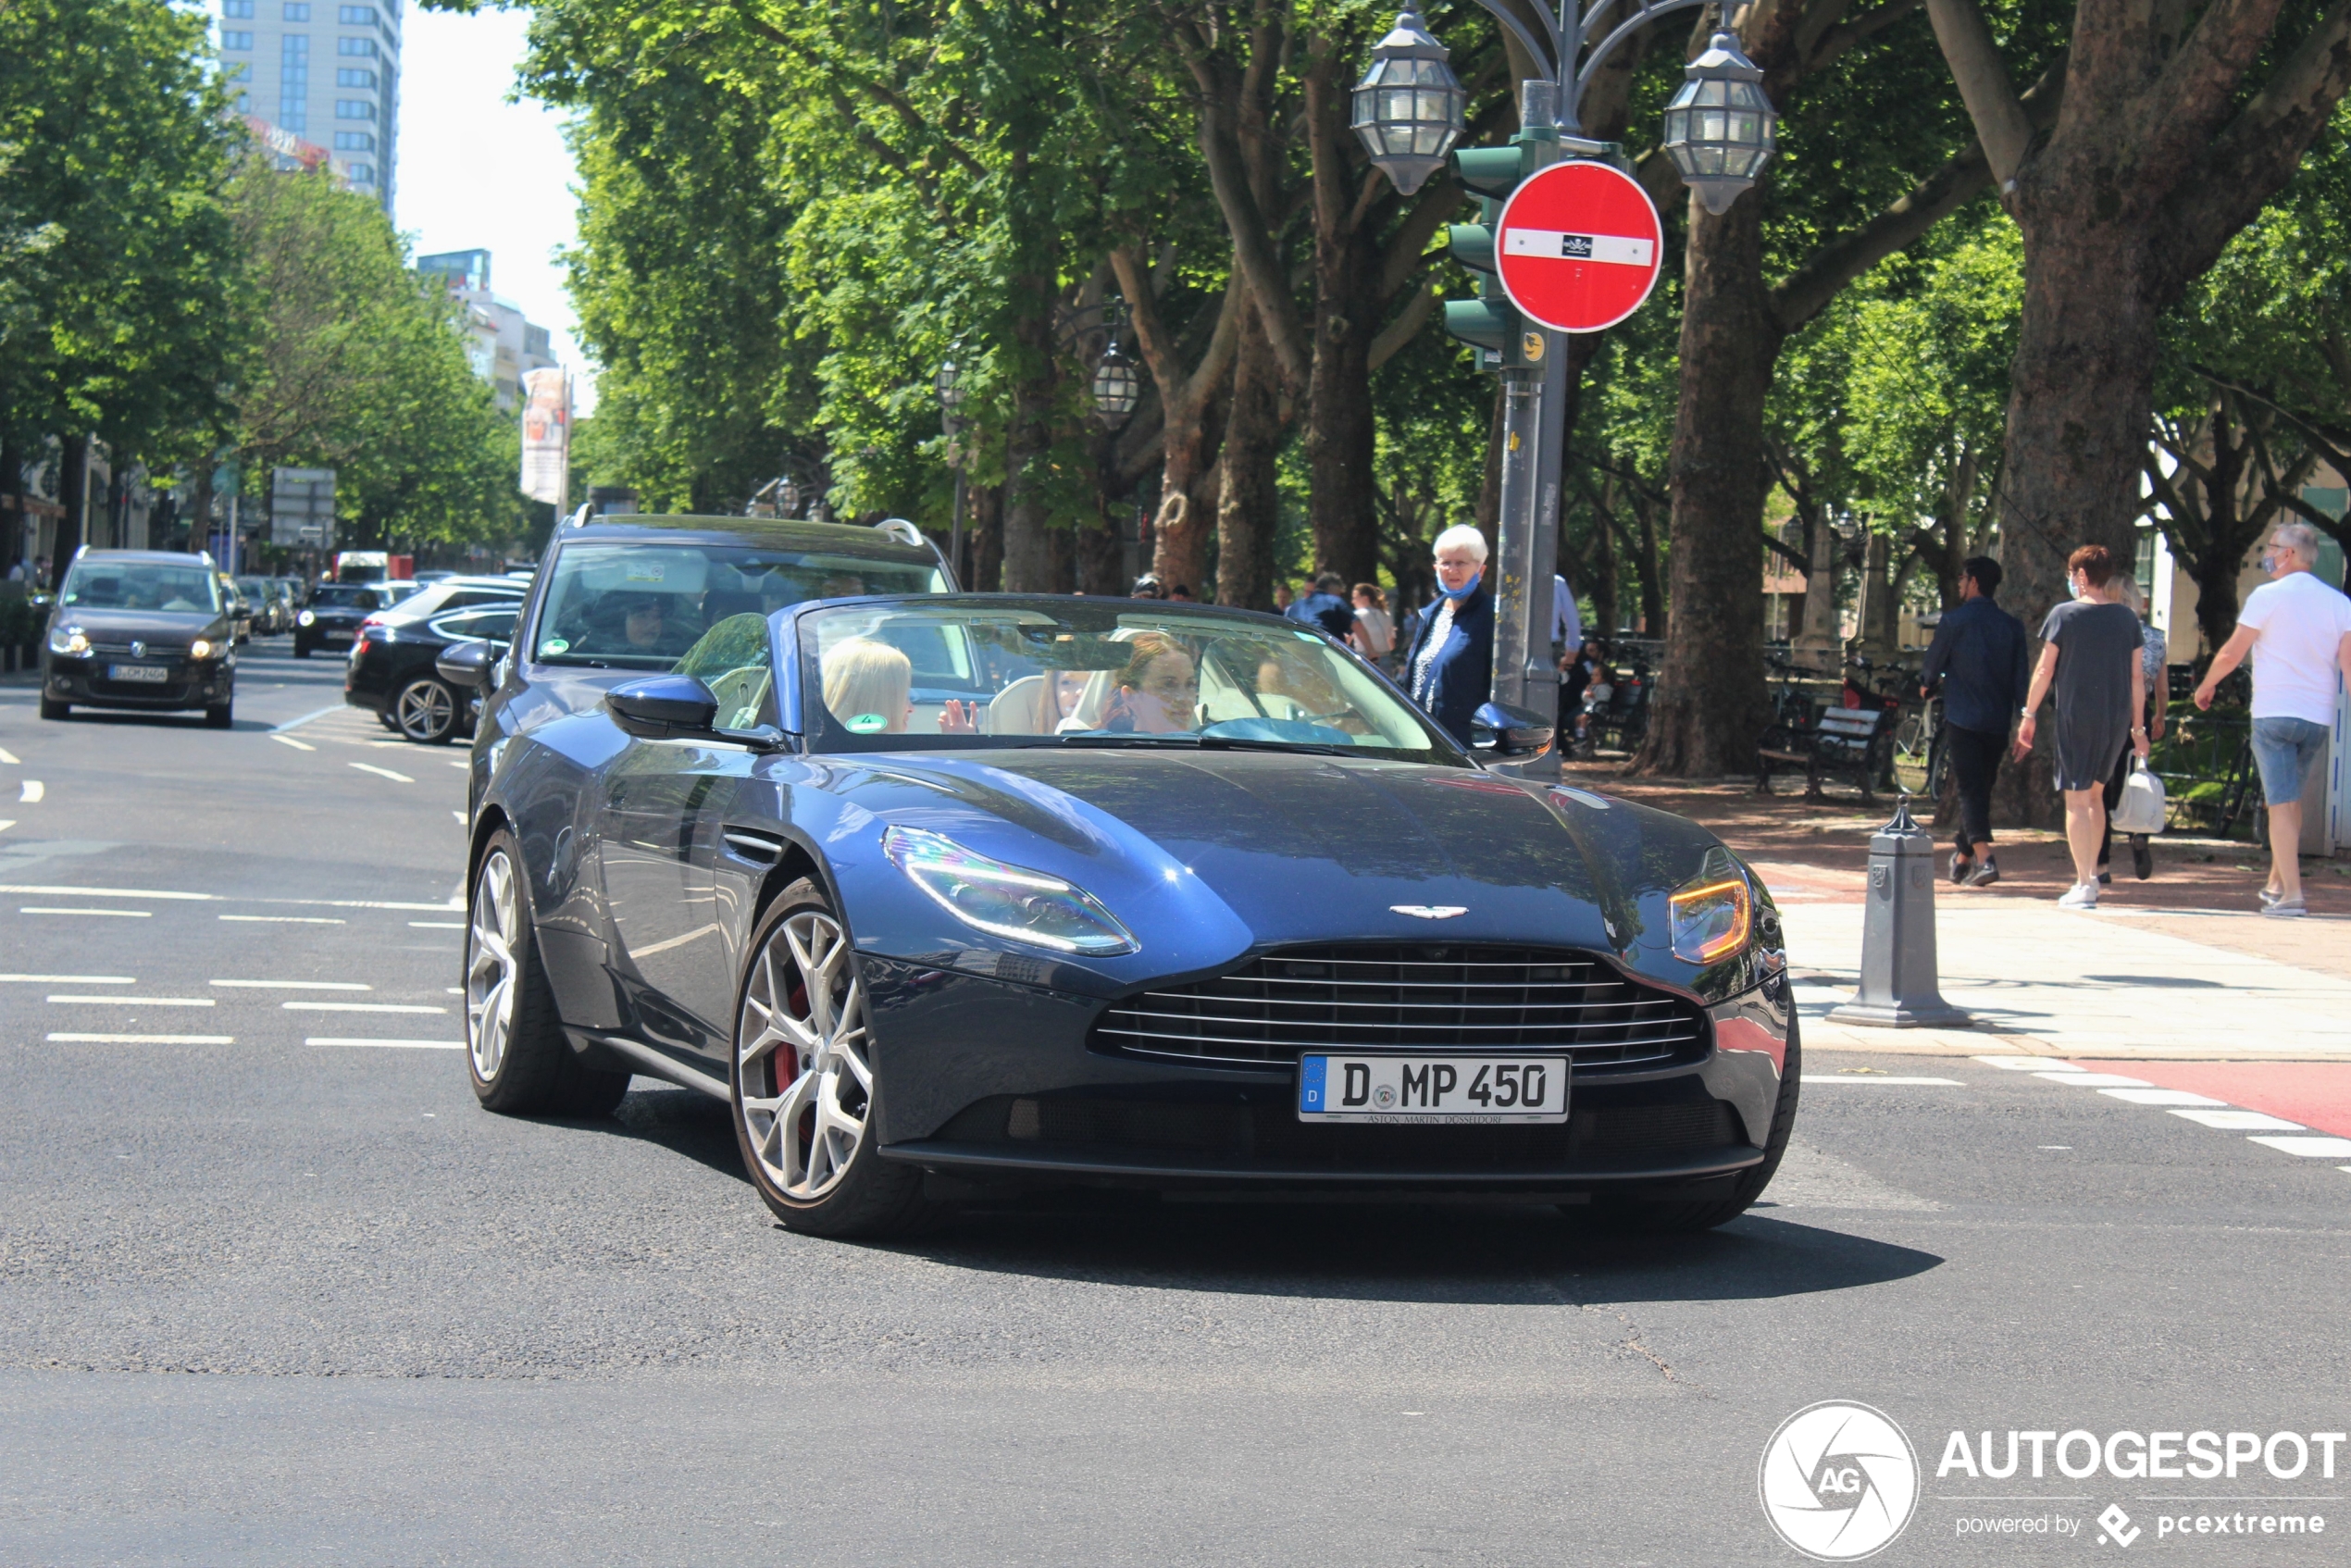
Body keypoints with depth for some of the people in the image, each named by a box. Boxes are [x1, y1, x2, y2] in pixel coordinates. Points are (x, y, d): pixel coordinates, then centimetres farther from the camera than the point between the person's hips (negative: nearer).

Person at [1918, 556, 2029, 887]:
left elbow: (1934, 660, 4)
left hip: (1962, 719, -5)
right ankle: (1962, 857, 29)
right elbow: (2021, 676, 5)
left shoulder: (1955, 619, -6)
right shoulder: (2012, 625, 7)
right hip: (1997, 723, 5)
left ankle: (1985, 859, -24)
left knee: (1970, 789, -8)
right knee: (1981, 789, 16)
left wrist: (1926, 683, 26)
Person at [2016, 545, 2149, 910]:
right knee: (2095, 792, 21)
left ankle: (2084, 885, -7)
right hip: (2117, 718, 4)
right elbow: (2137, 677, 7)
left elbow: (2045, 670, -3)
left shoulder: (2064, 615, -5)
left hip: (2076, 717, -4)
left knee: (2077, 799, -1)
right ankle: (2092, 873, 24)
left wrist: (2029, 715, 6)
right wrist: (2138, 728, 13)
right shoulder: (2127, 619, 5)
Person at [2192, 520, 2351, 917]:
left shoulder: (2268, 596, -5)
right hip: (2319, 717, 4)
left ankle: (2291, 894, -12)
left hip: (2273, 714, -4)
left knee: (2281, 802, -4)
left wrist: (2206, 686, 13)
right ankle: (2276, 883, 23)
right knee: (2292, 798, 19)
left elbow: (2231, 653, -3)